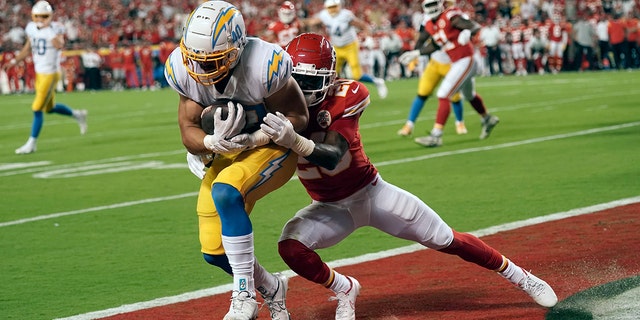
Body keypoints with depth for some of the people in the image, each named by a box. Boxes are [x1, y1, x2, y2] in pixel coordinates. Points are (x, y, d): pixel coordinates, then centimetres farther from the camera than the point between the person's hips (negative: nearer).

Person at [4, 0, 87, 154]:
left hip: (51, 74, -7)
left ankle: (32, 143, 6)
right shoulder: (32, 28, 2)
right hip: (39, 73, 7)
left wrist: (49, 26, -36)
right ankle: (77, 115, 39)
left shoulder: (55, 28, -16)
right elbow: (27, 49, 16)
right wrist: (14, 61, 7)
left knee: (37, 109, -5)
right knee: (50, 108, 18)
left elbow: (59, 45, -36)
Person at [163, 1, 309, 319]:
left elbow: (298, 116, -17)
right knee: (214, 251, 1)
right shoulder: (185, 69, -17)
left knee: (225, 193, -35)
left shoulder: (263, 65, -31)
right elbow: (189, 132, -10)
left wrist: (254, 138, -32)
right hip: (226, 152, 6)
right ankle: (271, 288, 32)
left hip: (272, 147, -6)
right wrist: (211, 142, -33)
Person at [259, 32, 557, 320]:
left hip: (372, 193, -2)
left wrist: (295, 141, -54)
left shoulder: (345, 98, -22)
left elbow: (332, 156, -35)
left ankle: (519, 276, 22)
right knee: (290, 246, -25)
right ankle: (344, 289, 4)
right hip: (331, 208, 2)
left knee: (446, 241, 1)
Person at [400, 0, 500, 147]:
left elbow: (476, 27, -24)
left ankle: (436, 136, -13)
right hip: (456, 63, 10)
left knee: (443, 96, -14)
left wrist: (468, 33, -44)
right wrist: (416, 53, 11)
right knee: (470, 95, 30)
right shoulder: (430, 25, 7)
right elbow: (434, 46, 17)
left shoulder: (450, 17, -19)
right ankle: (488, 119, 54)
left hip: (465, 61, -10)